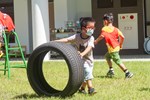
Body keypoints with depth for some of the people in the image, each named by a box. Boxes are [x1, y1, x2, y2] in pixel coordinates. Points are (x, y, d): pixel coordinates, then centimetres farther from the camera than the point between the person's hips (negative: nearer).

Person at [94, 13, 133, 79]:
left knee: (118, 61, -4)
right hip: (117, 47, 8)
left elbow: (102, 36, -29)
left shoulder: (104, 29, -10)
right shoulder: (115, 29, 7)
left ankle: (128, 73, -8)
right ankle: (111, 70, 26)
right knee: (107, 56, 26)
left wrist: (96, 41, -14)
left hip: (113, 49, -8)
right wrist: (120, 45, 13)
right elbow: (122, 37, -1)